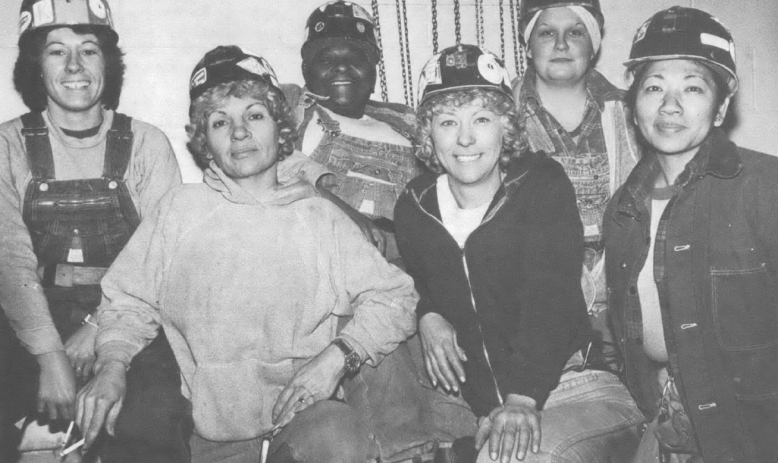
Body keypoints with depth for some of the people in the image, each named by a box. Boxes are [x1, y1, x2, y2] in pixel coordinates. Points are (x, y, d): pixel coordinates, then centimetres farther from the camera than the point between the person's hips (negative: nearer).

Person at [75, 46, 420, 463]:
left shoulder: (318, 216, 8)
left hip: (304, 410, -1)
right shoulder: (180, 208, 11)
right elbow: (127, 302, 11)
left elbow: (394, 297, 3)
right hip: (212, 426, 2)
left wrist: (337, 354, -11)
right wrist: (111, 366, -7)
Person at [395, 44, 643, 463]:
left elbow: (549, 294, -15)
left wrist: (523, 396, -27)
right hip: (482, 412, 4)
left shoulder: (542, 183, -4)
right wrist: (427, 314, 1)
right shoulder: (413, 210, 6)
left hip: (573, 392, -3)